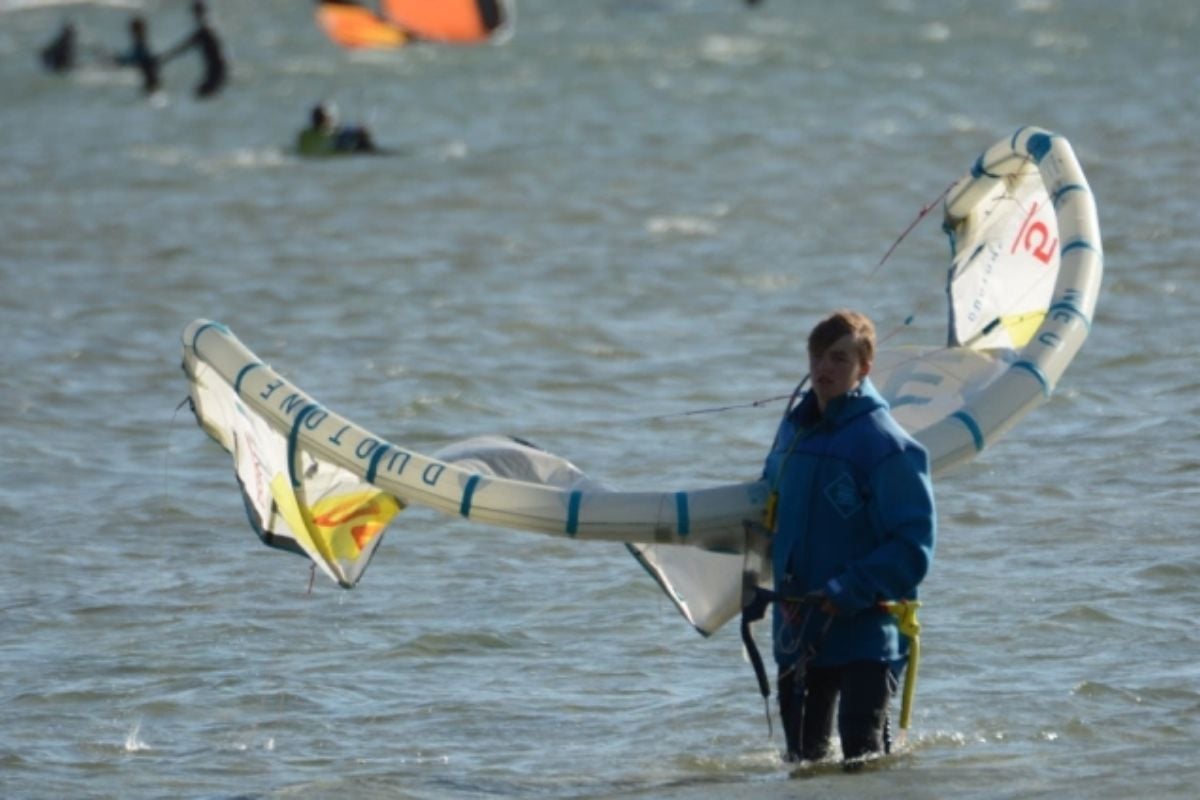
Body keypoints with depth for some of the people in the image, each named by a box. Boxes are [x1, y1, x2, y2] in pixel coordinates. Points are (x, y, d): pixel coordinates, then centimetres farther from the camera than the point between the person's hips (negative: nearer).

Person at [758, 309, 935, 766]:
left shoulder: (886, 444, -12)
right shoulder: (793, 431, 10)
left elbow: (913, 547, -15)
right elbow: (772, 507, 24)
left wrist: (850, 591, -24)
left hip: (864, 632, -7)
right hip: (798, 630, 7)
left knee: (863, 757, -11)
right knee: (804, 756, 15)